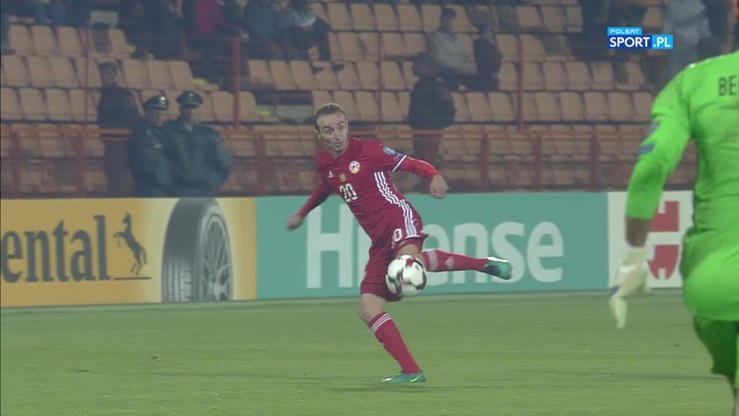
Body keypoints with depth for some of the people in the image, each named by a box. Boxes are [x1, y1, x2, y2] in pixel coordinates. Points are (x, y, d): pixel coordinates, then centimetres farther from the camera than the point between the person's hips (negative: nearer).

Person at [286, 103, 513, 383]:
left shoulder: (368, 151, -4)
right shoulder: (324, 164, 14)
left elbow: (413, 164, -3)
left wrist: (435, 177, -24)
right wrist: (301, 214, 50)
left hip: (396, 216, -7)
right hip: (380, 239, 7)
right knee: (367, 308, -7)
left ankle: (484, 264, -30)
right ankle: (411, 372, -5)